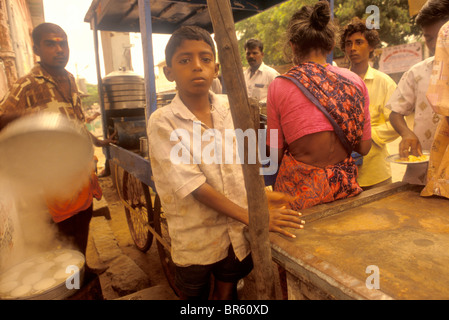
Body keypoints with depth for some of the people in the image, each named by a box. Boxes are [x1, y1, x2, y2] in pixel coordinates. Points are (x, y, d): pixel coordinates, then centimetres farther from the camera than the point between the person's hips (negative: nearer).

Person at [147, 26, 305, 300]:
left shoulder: (230, 108, -3)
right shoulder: (162, 123, -16)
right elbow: (196, 186, -21)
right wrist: (252, 217, -23)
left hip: (237, 232, 3)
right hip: (196, 240, -3)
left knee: (227, 291, 21)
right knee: (196, 294, 19)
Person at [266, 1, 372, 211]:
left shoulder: (279, 87, -11)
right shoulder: (355, 82, -3)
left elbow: (275, 155, -6)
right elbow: (364, 147, 3)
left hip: (299, 191, -2)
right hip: (344, 186, 3)